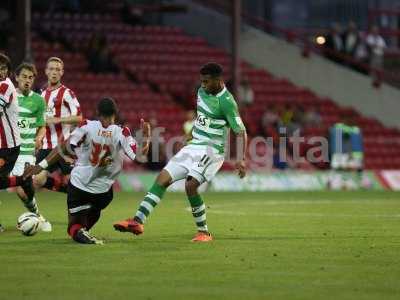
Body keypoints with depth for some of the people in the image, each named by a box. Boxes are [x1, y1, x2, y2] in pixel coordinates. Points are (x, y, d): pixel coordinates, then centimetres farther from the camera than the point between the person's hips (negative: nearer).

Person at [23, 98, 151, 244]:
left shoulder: (87, 127, -11)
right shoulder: (121, 133, -11)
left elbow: (64, 148, -14)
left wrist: (42, 165, -10)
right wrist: (146, 136, 1)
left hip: (78, 184, -1)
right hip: (103, 190, 1)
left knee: (74, 225, 13)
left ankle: (79, 233, -22)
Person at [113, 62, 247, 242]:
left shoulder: (226, 102, -16)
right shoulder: (202, 92, 7)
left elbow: (241, 132, -15)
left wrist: (241, 159, -24)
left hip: (211, 150, -8)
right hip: (193, 146, 8)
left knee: (191, 185, -25)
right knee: (163, 178, -4)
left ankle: (204, 232, -12)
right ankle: (138, 221, -7)